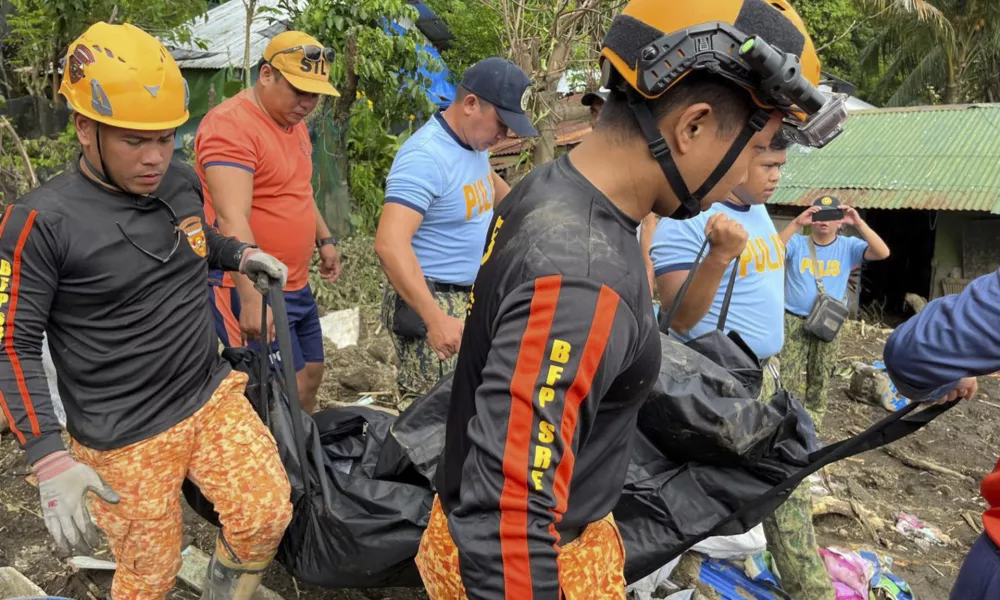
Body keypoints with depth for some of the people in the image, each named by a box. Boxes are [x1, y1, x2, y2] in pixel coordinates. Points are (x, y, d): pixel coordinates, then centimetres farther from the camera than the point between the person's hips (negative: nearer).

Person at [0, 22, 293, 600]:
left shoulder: (184, 182, 1)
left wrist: (240, 254, 3)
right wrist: (50, 459, -21)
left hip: (213, 395, 5)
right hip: (125, 437, -4)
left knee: (268, 516, -3)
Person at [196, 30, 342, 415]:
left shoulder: (294, 123, 11)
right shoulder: (230, 125, -18)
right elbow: (233, 221, -28)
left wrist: (324, 240, 22)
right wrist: (251, 298, -34)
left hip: (296, 286, 9)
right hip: (249, 288, -9)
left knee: (311, 376, 16)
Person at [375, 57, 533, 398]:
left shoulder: (474, 143, 9)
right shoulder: (426, 155, -19)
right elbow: (390, 244, -30)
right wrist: (436, 319, -35)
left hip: (471, 299, 9)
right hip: (428, 302, -9)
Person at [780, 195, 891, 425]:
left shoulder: (848, 247, -1)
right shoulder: (797, 243, -6)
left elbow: (883, 253, -14)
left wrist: (859, 223, -23)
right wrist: (797, 223, -33)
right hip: (794, 320, -2)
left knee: (820, 377, 14)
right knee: (789, 376, 0)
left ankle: (812, 421, 27)